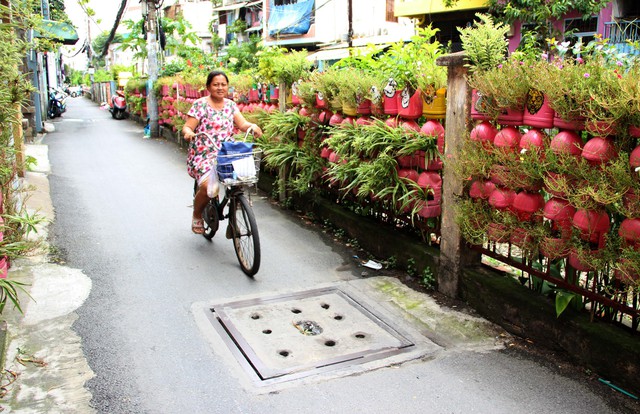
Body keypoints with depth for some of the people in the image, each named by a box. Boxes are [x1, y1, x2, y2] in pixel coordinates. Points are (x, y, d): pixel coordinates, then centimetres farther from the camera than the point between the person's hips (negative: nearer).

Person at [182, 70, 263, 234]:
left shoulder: (230, 105, 12)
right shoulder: (200, 105, -2)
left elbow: (243, 124, 2)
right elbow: (187, 127, -6)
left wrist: (252, 126, -20)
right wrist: (188, 132, -30)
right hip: (203, 155, -4)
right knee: (207, 186, -27)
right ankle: (197, 216, 5)